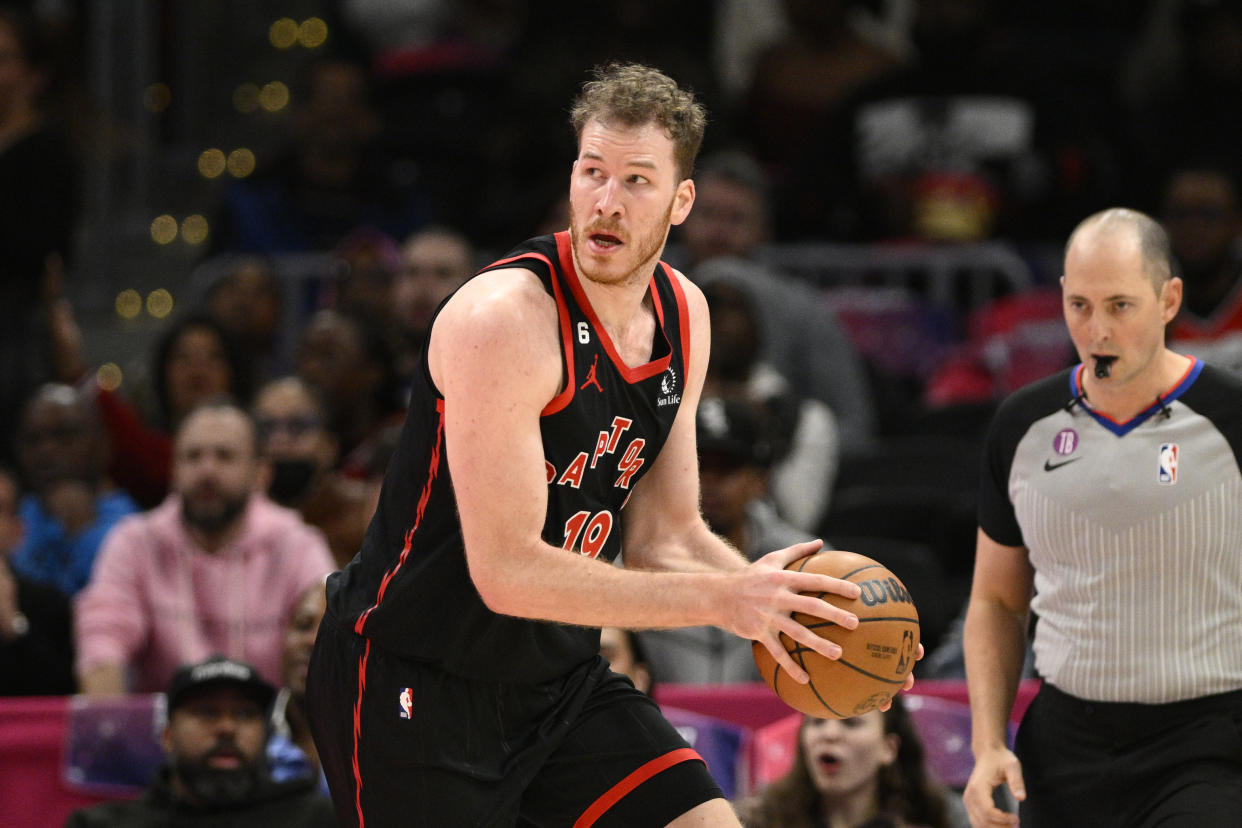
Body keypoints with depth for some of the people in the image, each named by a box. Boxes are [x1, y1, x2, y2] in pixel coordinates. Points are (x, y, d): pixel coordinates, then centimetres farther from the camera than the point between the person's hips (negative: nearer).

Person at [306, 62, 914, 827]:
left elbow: (666, 536, 9)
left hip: (557, 676, 7)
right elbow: (507, 571, -27)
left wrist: (772, 599, -11)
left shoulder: (684, 316, 2)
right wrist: (721, 599, -27)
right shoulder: (504, 319, -23)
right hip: (412, 680, -7)